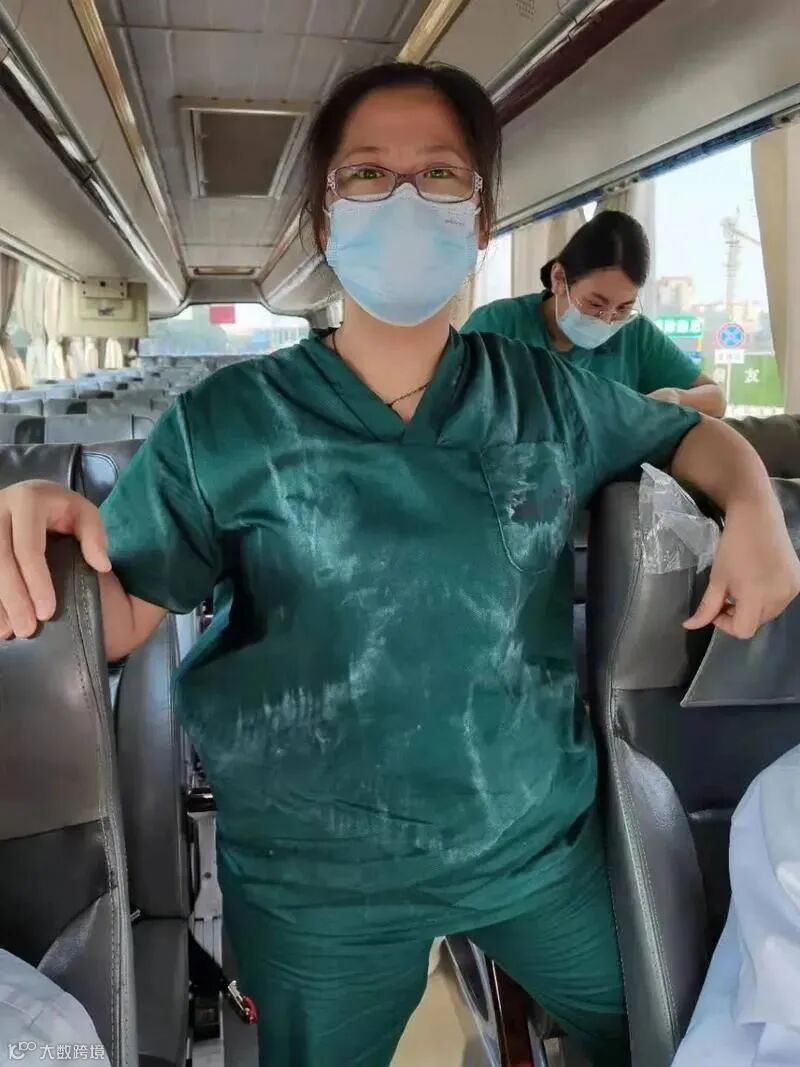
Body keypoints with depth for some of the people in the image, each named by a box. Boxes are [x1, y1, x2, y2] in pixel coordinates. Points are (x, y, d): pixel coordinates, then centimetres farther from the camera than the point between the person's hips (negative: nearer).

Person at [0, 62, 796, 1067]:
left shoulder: (550, 395, -4)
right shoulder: (222, 425, -10)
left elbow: (688, 431, 12)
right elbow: (117, 624, -7)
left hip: (546, 839, 3)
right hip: (314, 883, -2)